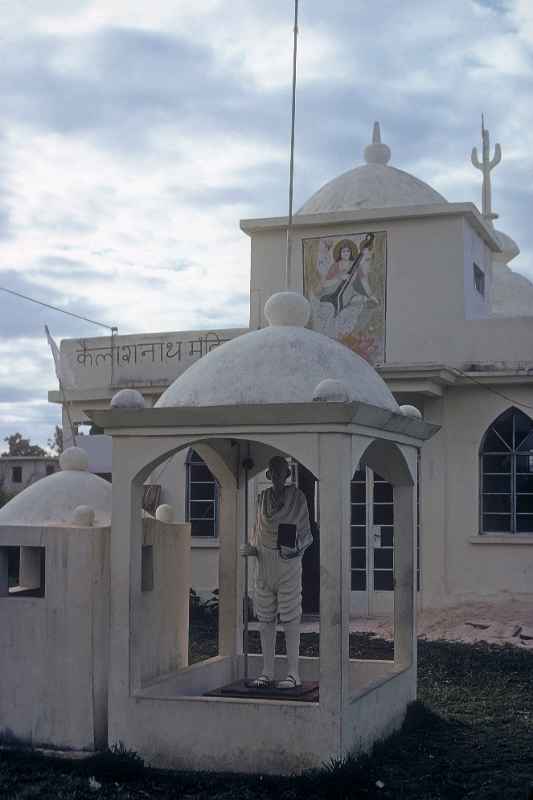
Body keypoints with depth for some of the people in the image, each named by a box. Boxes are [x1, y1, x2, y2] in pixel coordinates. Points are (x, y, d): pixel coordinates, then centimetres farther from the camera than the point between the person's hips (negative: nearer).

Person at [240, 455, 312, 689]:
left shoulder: (297, 497, -3)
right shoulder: (263, 498, 11)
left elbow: (306, 534, 0)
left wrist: (294, 548, -18)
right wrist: (250, 548, 0)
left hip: (288, 563, -5)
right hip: (265, 564, 5)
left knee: (289, 618, -4)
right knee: (265, 618, 5)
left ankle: (293, 673, 0)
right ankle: (267, 673, 11)